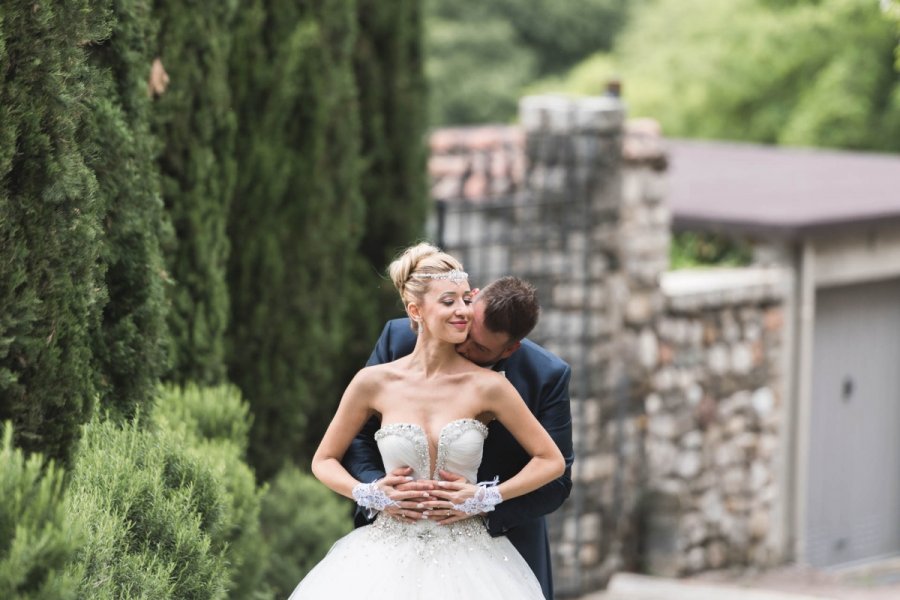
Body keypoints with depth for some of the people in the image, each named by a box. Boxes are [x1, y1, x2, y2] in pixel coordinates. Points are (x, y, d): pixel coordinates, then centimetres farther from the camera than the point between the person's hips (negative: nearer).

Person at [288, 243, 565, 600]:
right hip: (389, 559, 1)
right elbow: (324, 461, 10)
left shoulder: (488, 386, -5)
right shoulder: (374, 383, -3)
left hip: (465, 561, -1)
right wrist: (370, 495, -7)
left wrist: (484, 498, -8)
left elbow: (552, 461, 2)